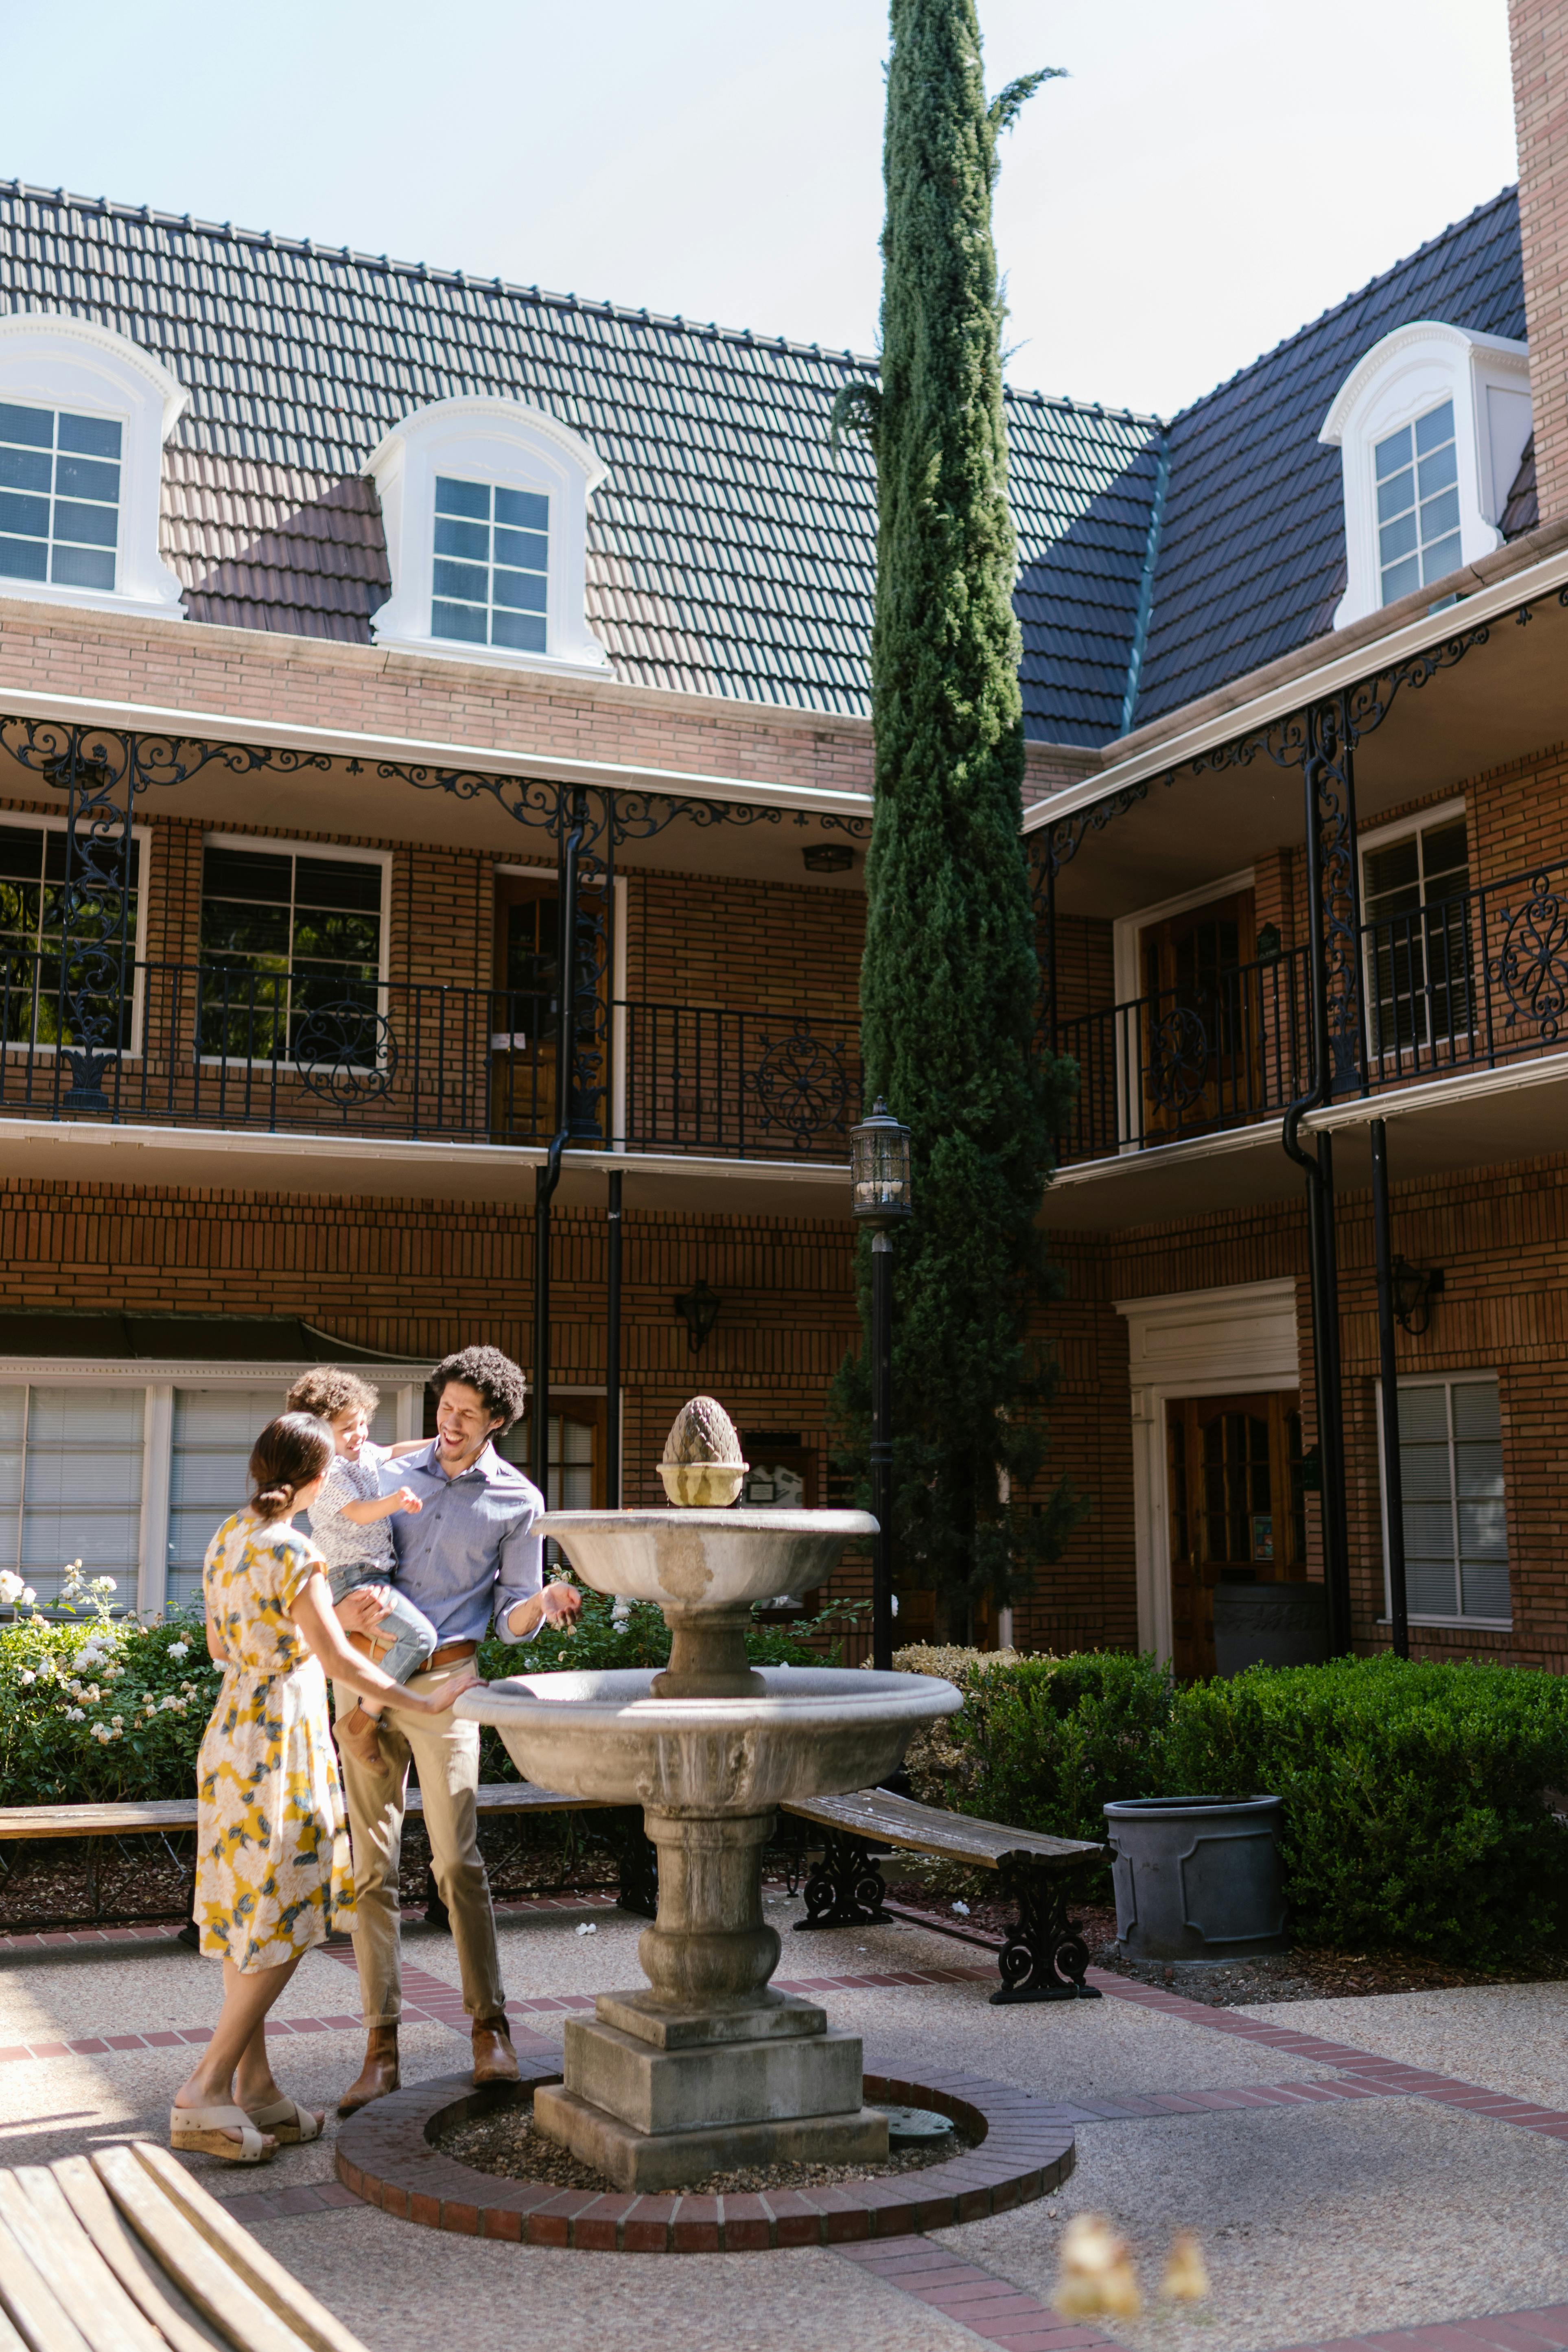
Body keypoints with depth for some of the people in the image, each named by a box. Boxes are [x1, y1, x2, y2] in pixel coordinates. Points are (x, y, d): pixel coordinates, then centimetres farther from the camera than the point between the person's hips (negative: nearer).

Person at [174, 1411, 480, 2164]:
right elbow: (339, 1658, -17)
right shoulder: (293, 1552, -18)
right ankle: (204, 2092, -2)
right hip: (281, 1741, -9)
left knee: (250, 1919, 11)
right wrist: (423, 1706, -11)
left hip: (232, 1731, 9)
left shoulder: (227, 1538, 8)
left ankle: (256, 2089, 17)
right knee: (282, 1924, -2)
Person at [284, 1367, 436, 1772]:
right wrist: (394, 1502, -39)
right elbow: (359, 1512, -23)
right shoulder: (327, 1470, -14)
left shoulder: (363, 1452, 13)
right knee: (419, 1636, -24)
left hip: (380, 1569, 10)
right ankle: (361, 1720, -18)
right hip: (351, 1576, -10)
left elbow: (392, 1452, 32)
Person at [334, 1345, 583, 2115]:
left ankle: (489, 2031, 1)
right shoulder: (392, 1476, 10)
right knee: (373, 1866, 1)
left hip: (442, 1680, -2)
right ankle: (381, 2047, 5)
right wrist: (341, 1611, -10)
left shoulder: (518, 1502, 4)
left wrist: (543, 1604, -18)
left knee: (458, 1860, -9)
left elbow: (512, 1621, 5)